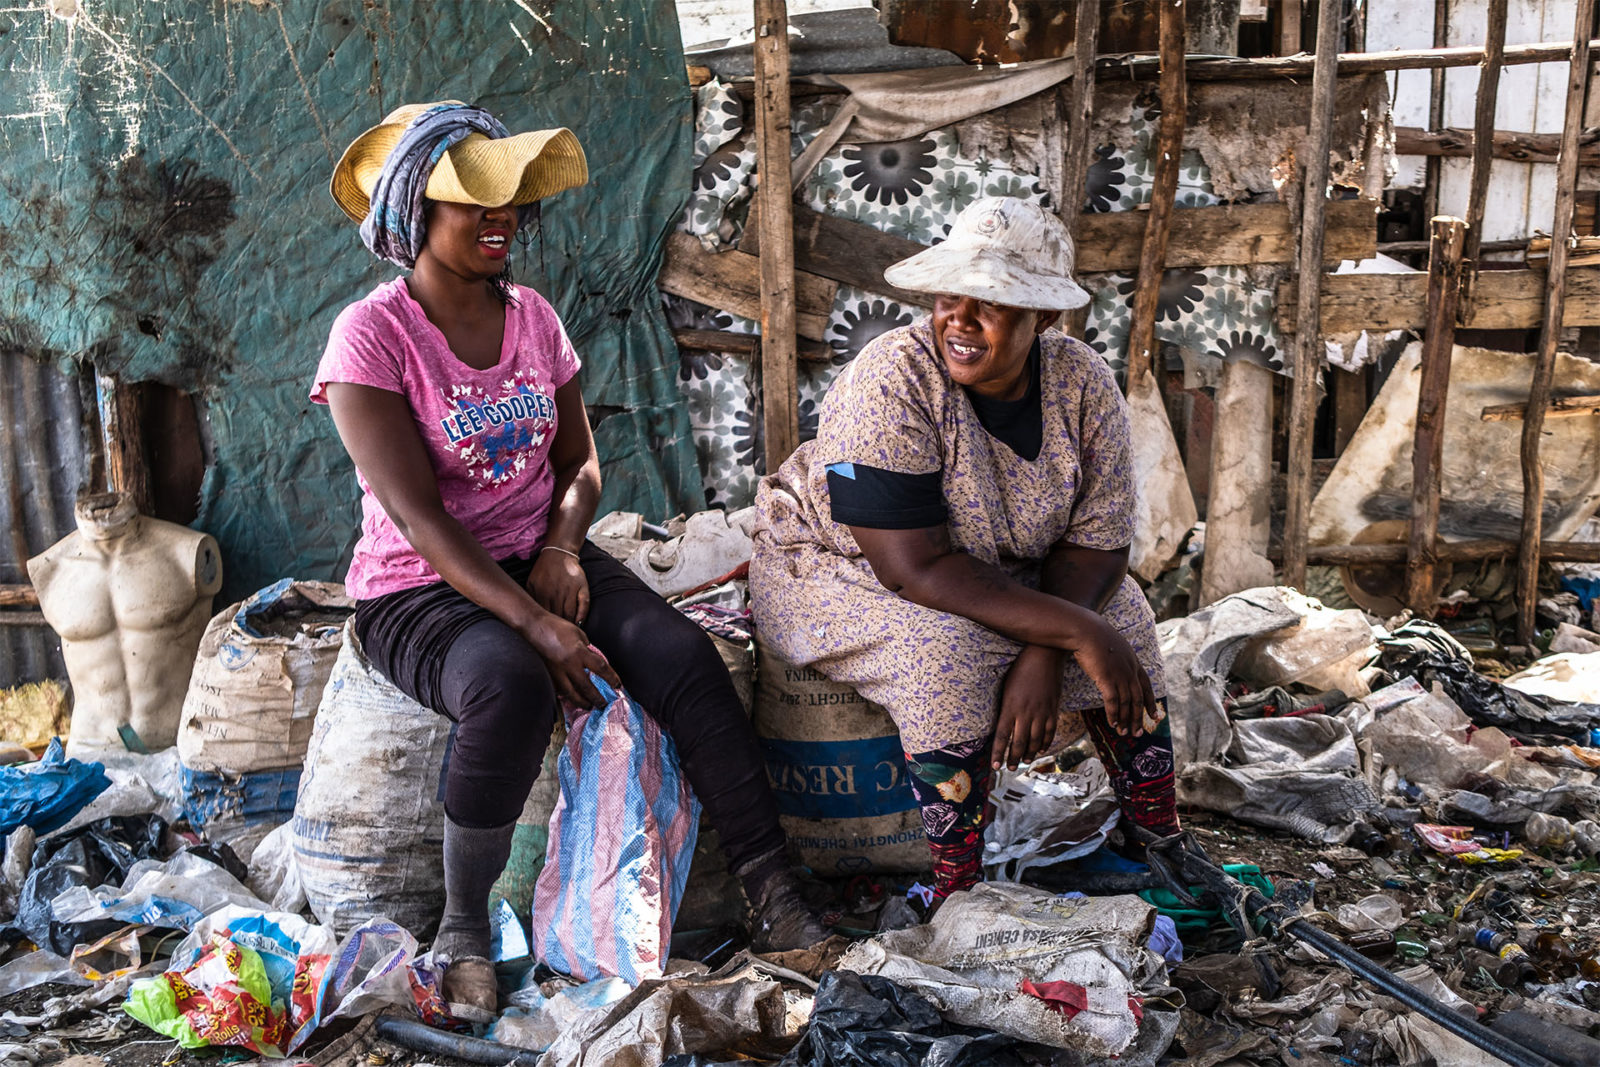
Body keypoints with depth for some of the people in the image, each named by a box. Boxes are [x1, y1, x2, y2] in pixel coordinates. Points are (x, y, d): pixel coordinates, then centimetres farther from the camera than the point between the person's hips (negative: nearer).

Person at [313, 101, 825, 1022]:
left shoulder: (533, 318, 6)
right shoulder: (373, 335, -12)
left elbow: (580, 462, 11)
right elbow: (419, 516, -19)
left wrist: (562, 547, -11)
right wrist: (536, 627, -28)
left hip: (537, 560, 5)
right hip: (421, 591, -5)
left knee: (680, 649, -22)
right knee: (512, 684, -36)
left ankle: (773, 890, -14)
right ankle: (464, 931, -15)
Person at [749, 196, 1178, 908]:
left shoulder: (1082, 382, -13)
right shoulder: (892, 383, -29)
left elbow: (1097, 543, -11)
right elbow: (916, 568, -32)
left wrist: (1044, 657, -29)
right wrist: (1076, 634, -32)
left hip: (996, 572, 6)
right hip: (839, 568, -5)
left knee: (1121, 610, -11)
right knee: (948, 650, -32)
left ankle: (1159, 838, 5)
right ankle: (957, 886, -16)